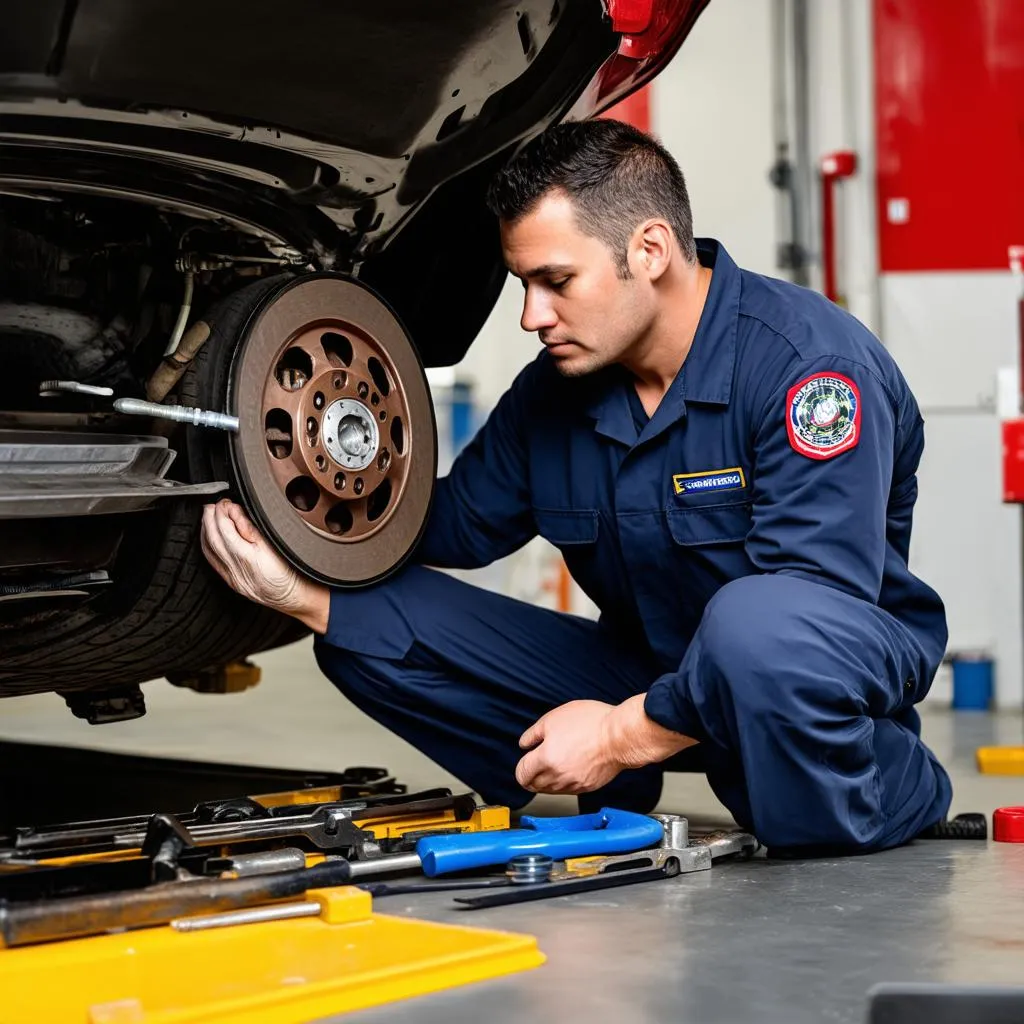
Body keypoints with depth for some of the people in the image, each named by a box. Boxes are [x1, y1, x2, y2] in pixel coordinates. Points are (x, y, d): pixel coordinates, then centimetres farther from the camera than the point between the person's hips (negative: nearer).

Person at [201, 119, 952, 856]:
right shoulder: (553, 391, 1)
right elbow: (452, 522, 9)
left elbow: (811, 611, -28)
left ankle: (892, 786, -12)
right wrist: (305, 592, -9)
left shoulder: (807, 359, -22)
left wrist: (629, 733, -27)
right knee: (373, 625, -6)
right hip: (650, 668, 6)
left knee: (753, 620, -44)